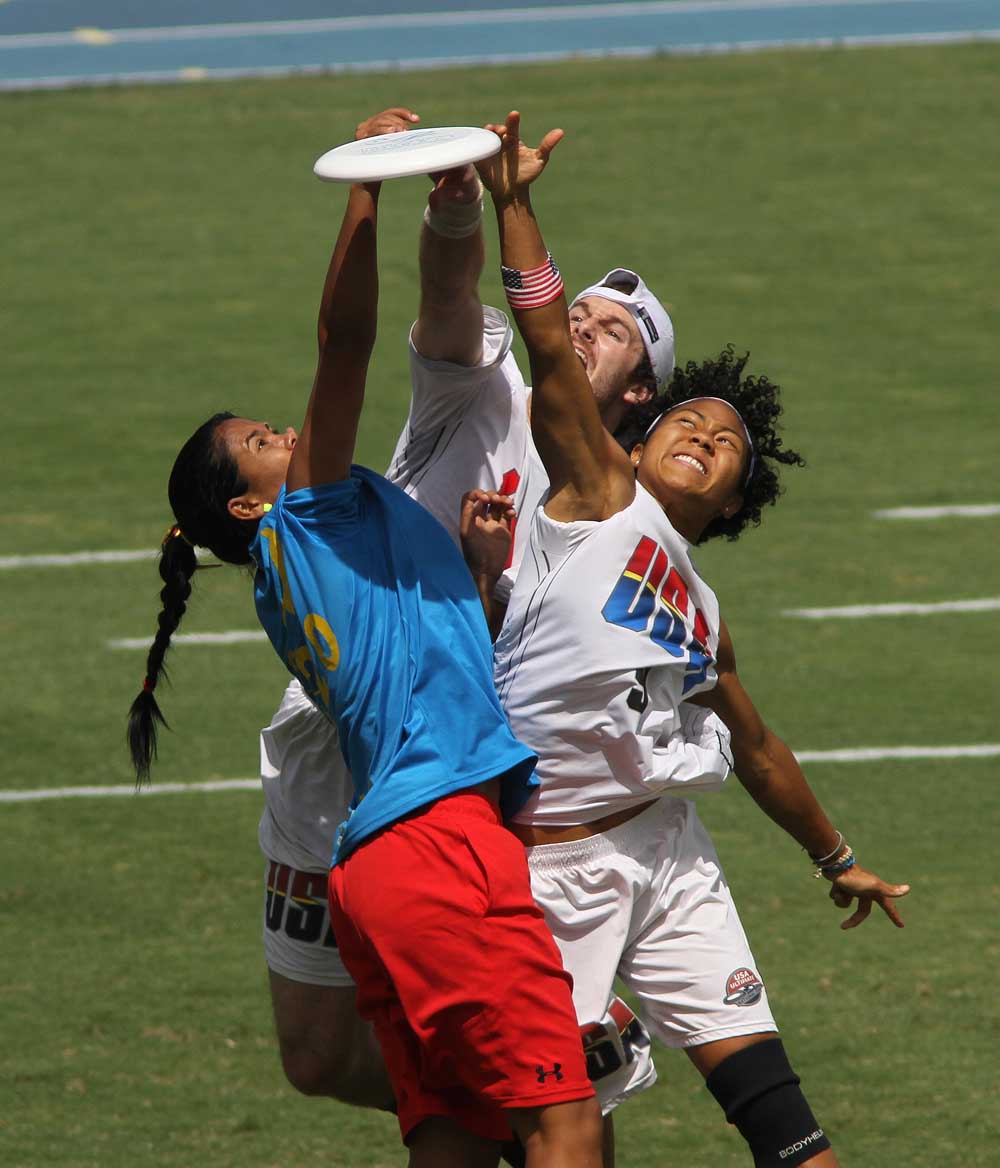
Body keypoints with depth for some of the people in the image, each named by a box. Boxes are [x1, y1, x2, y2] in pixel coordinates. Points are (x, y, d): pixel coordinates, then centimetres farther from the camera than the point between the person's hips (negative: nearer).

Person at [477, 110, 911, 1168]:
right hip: (549, 869, -5)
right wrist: (513, 209, -22)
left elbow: (756, 750, 31)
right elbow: (550, 351, -12)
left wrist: (834, 857, 41)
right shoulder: (602, 502, 0)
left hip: (666, 852, 5)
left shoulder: (702, 615, 15)